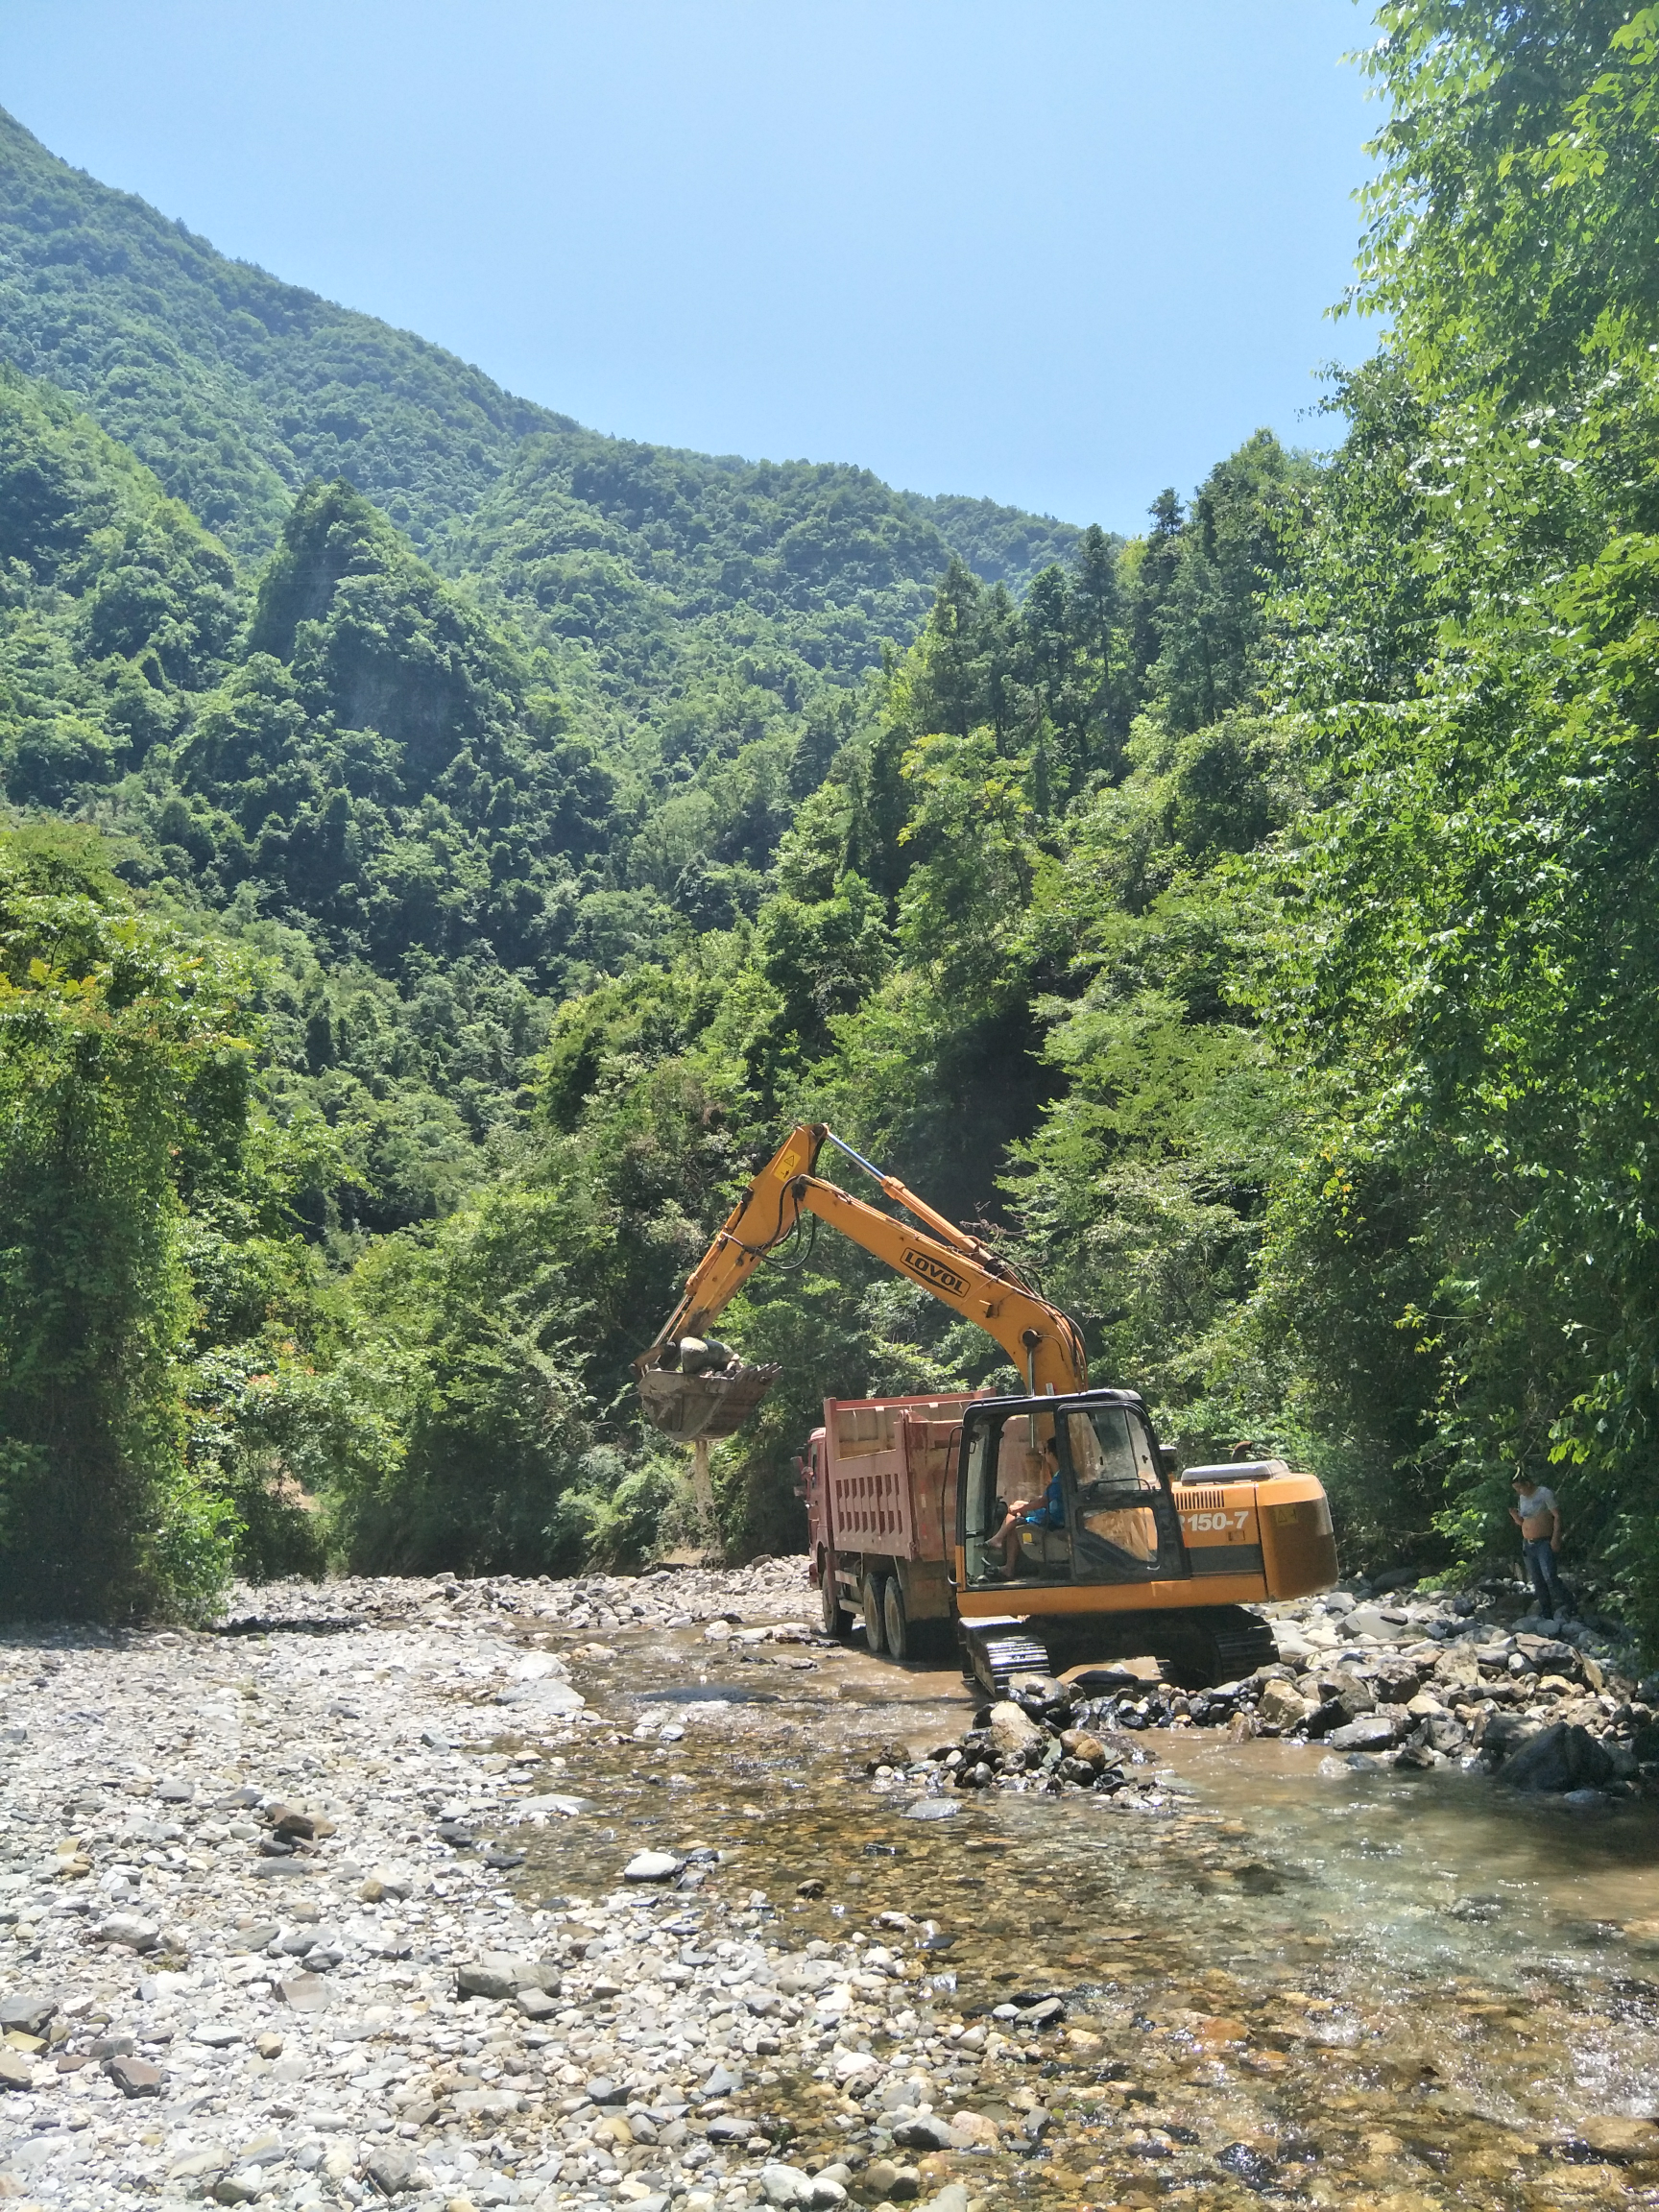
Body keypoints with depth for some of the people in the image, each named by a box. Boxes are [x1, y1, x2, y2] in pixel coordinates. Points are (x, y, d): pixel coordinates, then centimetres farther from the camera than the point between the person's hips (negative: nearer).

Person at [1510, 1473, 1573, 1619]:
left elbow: (1557, 1516, -11)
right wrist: (1514, 1514, -1)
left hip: (1544, 1543, -7)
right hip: (1527, 1544, 7)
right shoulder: (1522, 1498, 14)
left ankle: (1565, 1609, -14)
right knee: (1537, 1581, 7)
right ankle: (1547, 1611, 12)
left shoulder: (1545, 1494, -8)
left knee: (1549, 1577, -20)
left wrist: (1555, 1538, -18)